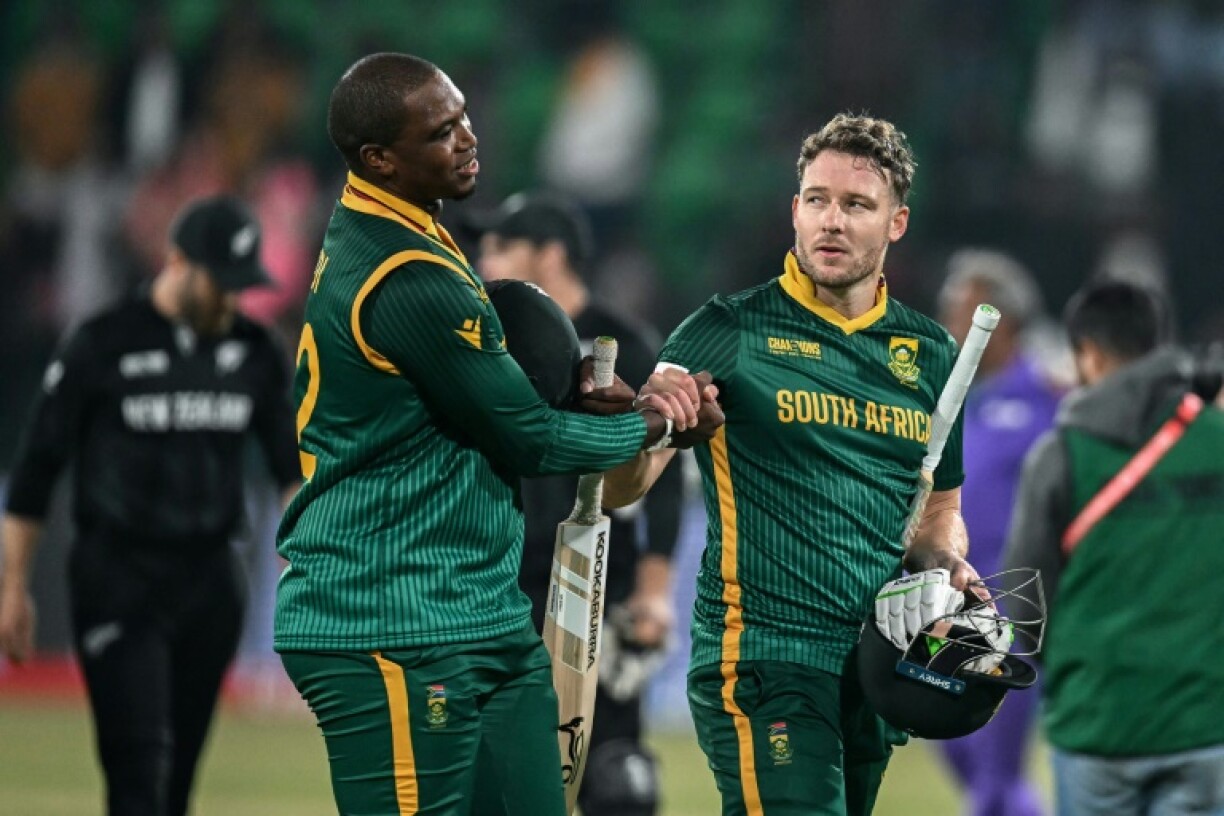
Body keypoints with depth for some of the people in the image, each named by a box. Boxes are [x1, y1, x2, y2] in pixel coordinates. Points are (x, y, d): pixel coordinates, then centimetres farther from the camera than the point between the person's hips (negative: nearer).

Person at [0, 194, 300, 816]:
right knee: (139, 763, -14)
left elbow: (291, 462, 6)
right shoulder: (102, 346, -7)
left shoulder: (255, 354, 6)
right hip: (118, 580, -5)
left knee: (179, 766, 8)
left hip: (211, 579, 5)